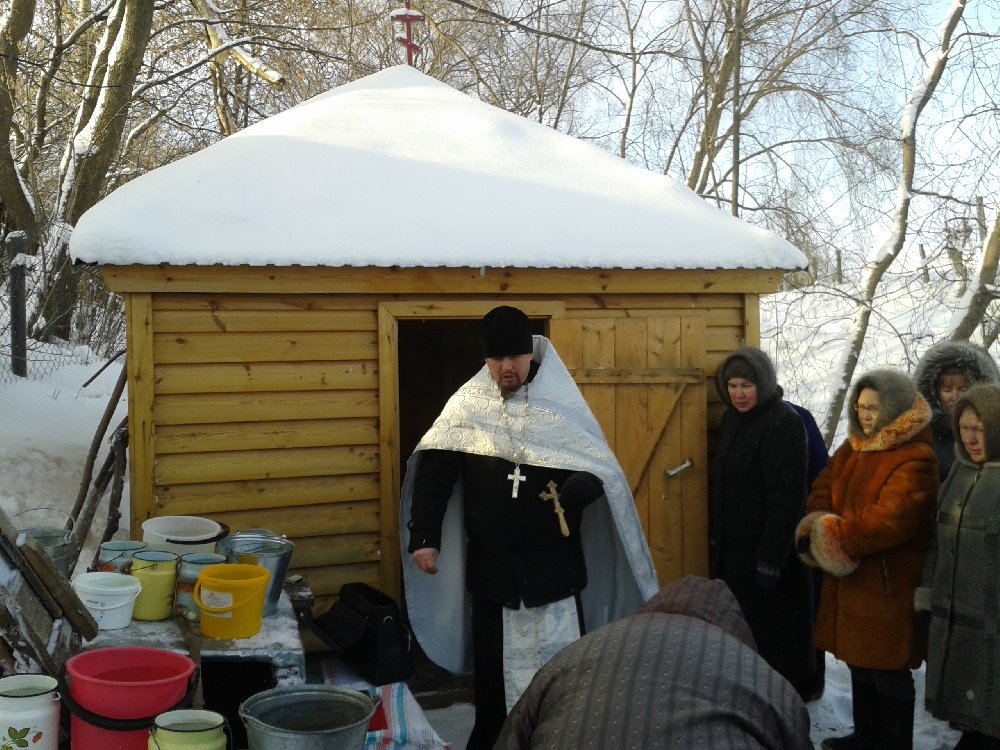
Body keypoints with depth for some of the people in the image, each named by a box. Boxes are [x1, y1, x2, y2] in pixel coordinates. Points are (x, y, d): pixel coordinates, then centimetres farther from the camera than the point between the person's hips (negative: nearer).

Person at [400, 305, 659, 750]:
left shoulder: (563, 405, -3)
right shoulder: (467, 407, -1)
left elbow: (598, 470, -5)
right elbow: (433, 471, -4)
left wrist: (570, 494, -27)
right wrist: (424, 537, -14)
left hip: (554, 565, -1)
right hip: (492, 566, 1)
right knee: (495, 669, 12)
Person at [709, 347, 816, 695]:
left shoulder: (784, 424, -18)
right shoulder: (732, 419, 8)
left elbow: (787, 497, -21)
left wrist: (771, 559, -23)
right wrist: (715, 539, 14)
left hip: (768, 552, -8)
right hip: (732, 549, 8)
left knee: (771, 637, 2)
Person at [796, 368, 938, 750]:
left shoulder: (916, 460, -18)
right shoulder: (853, 448, 11)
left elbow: (889, 520, -26)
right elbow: (822, 491, 9)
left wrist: (833, 539, -17)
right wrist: (822, 529, -11)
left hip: (887, 586, -8)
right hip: (848, 579, 9)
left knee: (889, 672, 4)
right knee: (859, 662, 21)